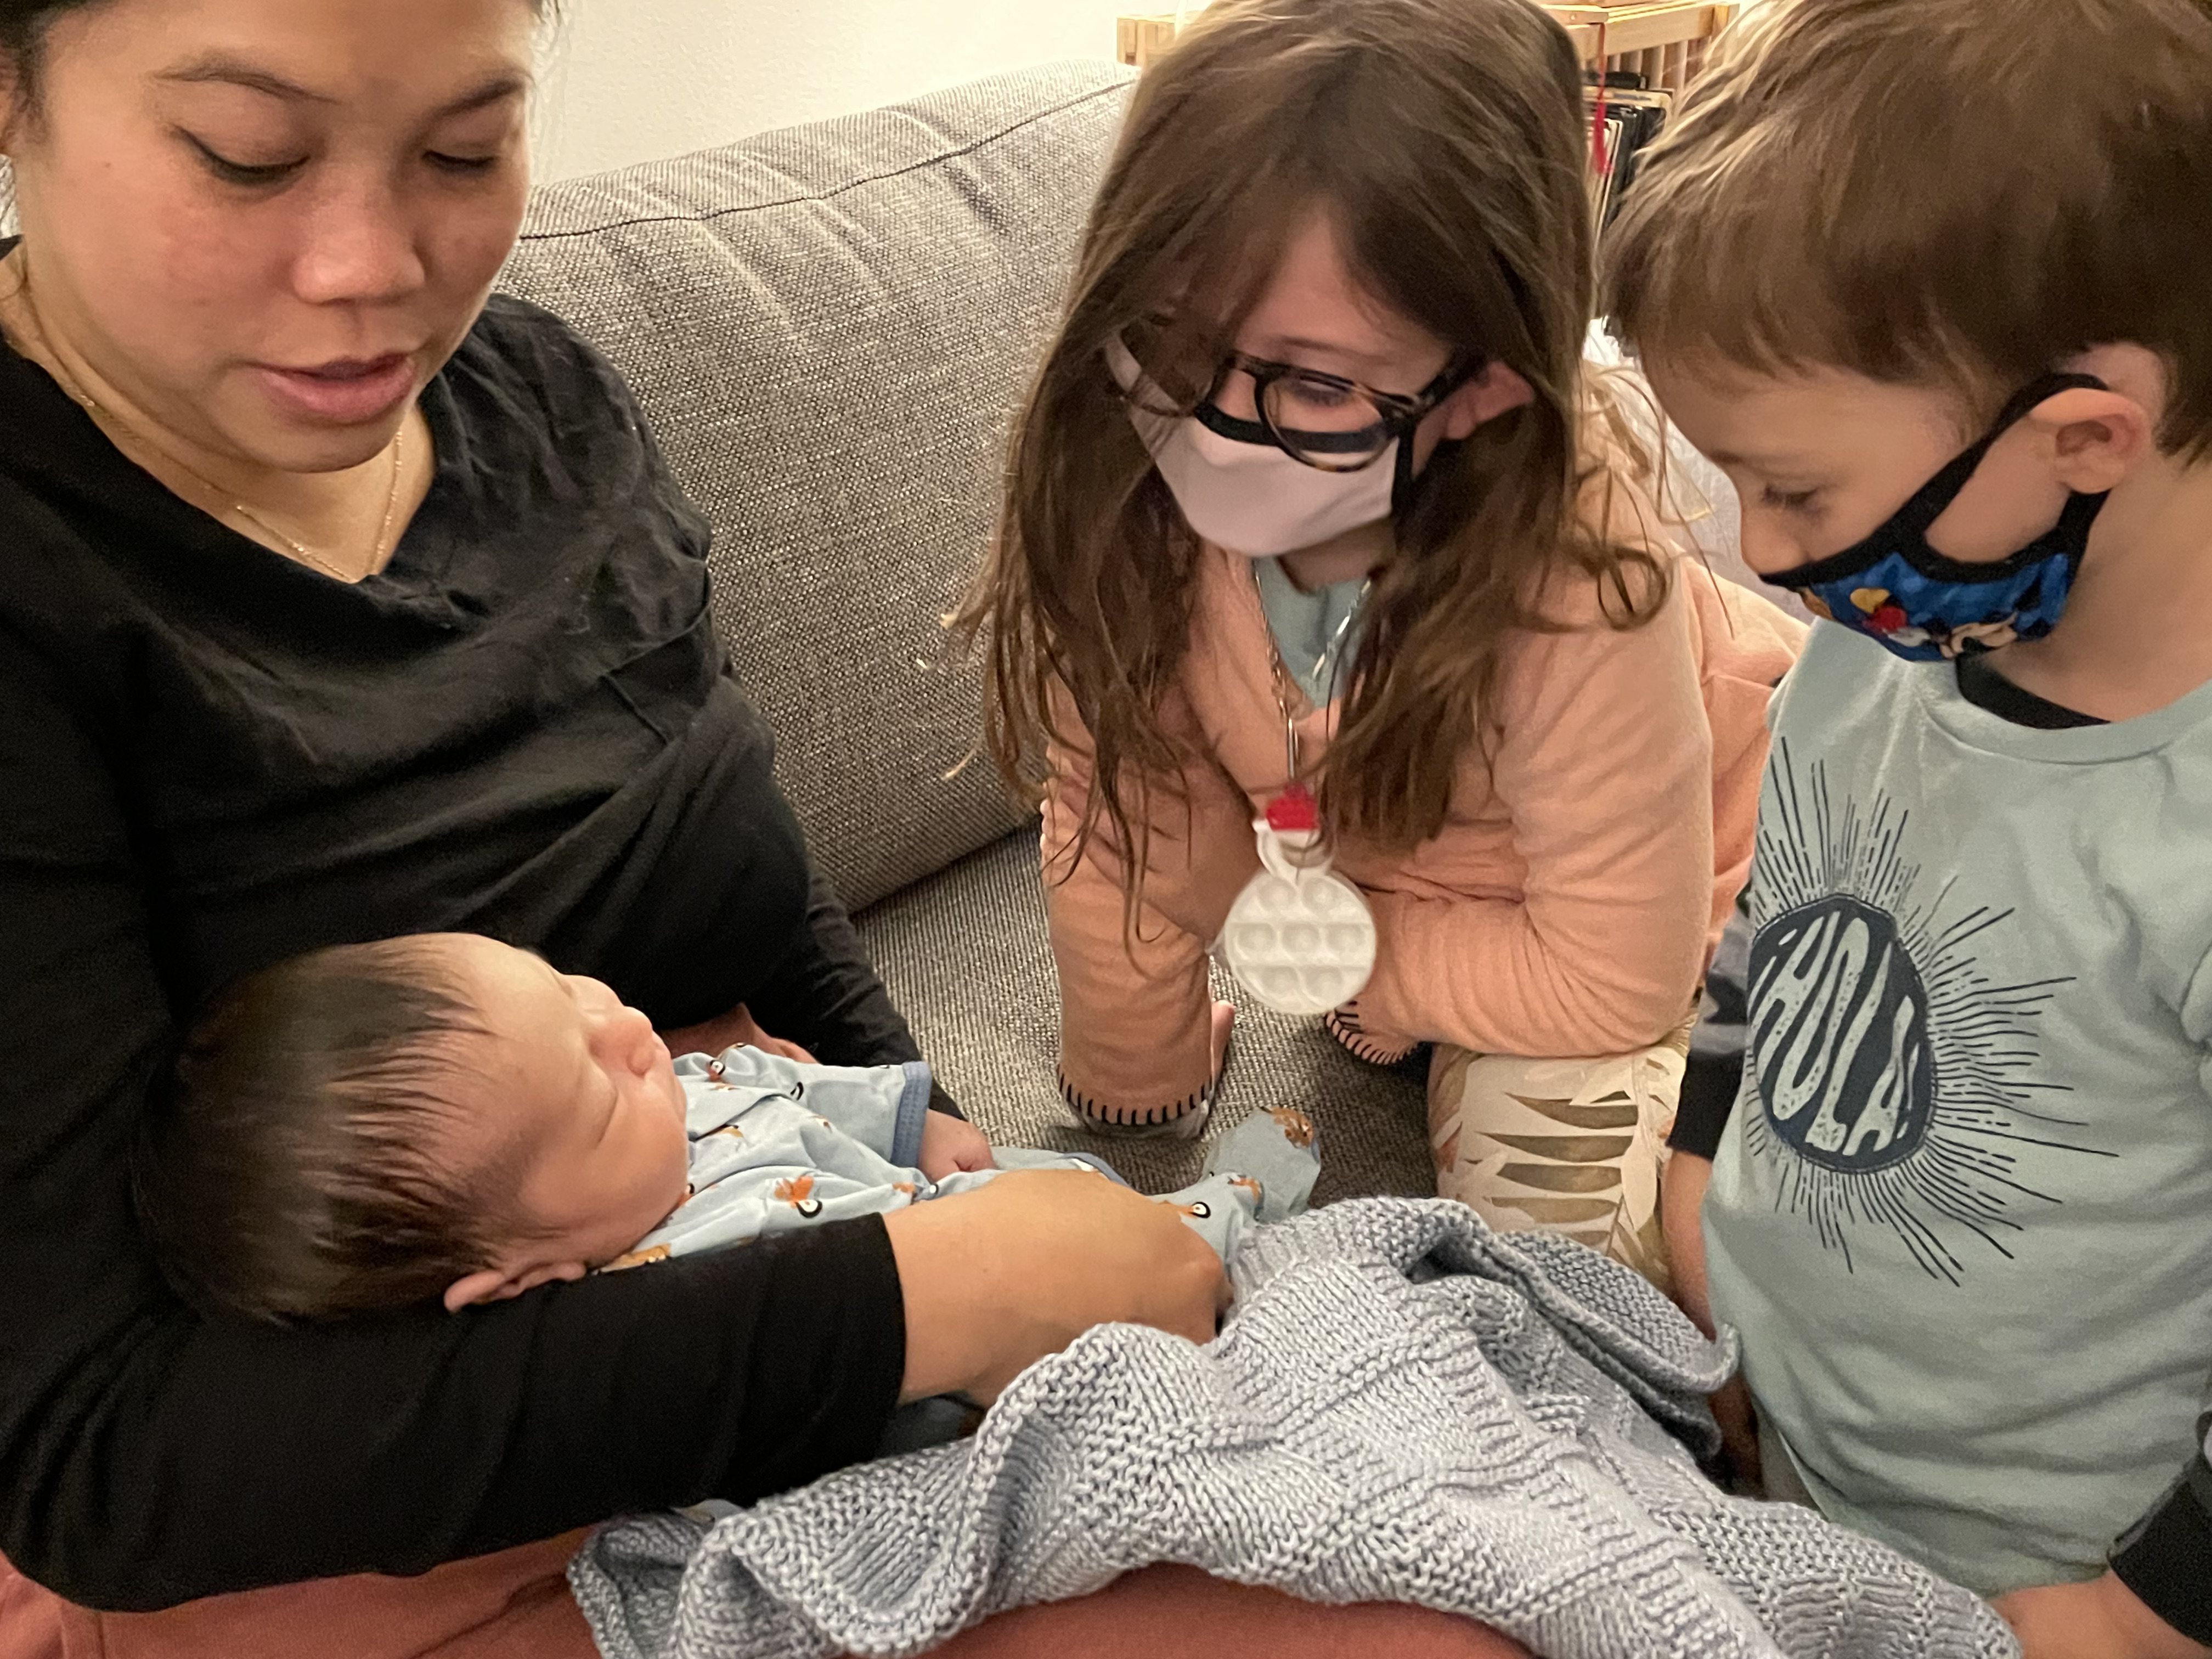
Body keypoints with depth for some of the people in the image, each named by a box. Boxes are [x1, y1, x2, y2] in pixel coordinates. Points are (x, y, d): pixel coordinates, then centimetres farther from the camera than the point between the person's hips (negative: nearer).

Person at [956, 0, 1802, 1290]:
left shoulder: (1575, 574, -41)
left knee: (1540, 1201, -17)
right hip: (1392, 842, 6)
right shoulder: (1119, 492, -30)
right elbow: (1123, 819, -17)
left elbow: (1618, 978, -29)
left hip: (1693, 868, -5)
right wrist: (1137, 1093, -7)